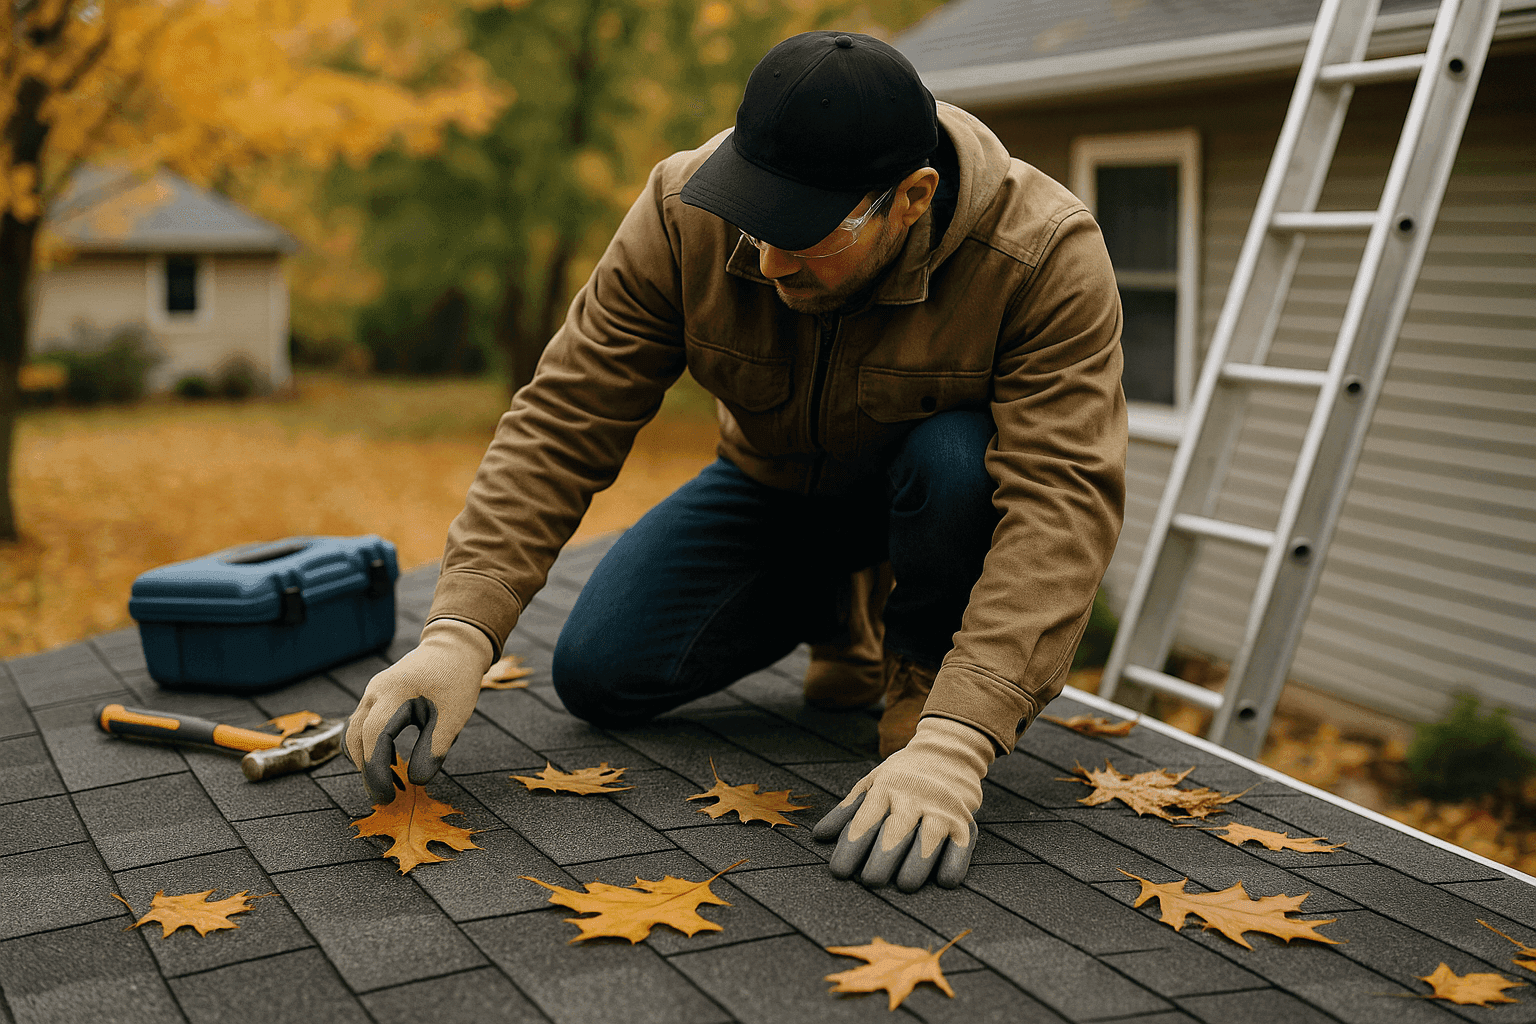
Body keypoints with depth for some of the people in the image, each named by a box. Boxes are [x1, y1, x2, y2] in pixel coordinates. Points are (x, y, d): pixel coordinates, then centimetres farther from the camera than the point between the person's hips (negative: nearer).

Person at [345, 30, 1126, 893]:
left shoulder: (1046, 255, -34)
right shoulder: (684, 215, -25)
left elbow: (1064, 498, -41)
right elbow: (563, 423, -24)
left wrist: (951, 743, -53)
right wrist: (461, 633, -36)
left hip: (942, 493, -3)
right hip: (776, 488, 4)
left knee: (960, 456, -38)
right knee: (598, 677, -7)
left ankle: (927, 668, -5)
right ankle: (844, 610, 18)